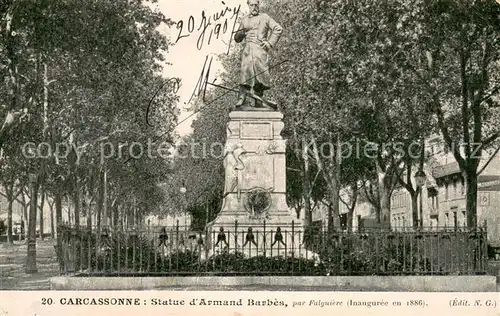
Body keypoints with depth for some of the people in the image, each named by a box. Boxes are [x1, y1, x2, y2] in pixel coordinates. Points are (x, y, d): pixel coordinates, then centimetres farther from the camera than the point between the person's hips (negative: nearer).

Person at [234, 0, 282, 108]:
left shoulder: (264, 17, 15)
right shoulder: (245, 20, 23)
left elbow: (278, 29, 8)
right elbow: (237, 38, 24)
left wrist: (270, 42, -2)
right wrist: (241, 33, 0)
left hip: (261, 48, -1)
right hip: (248, 49, 1)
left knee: (260, 72, -10)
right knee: (246, 70, -17)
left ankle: (258, 101, -7)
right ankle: (242, 97, -25)